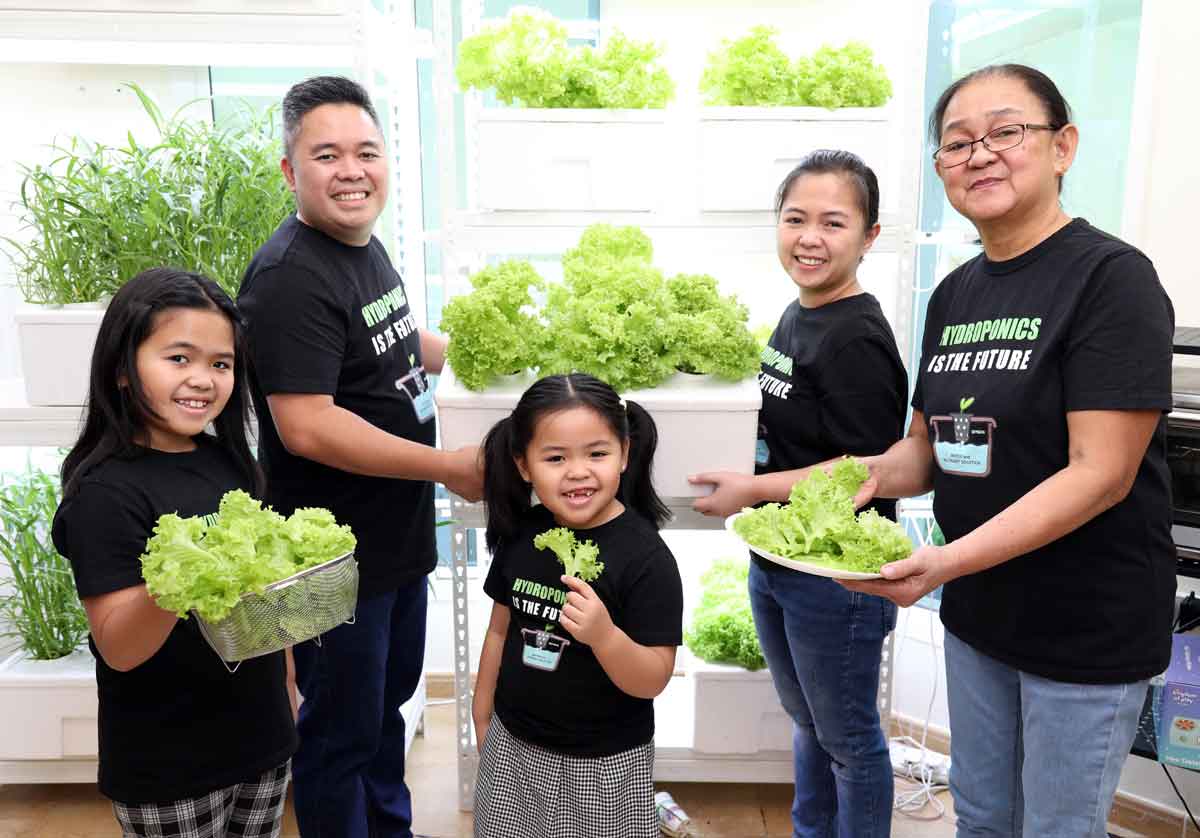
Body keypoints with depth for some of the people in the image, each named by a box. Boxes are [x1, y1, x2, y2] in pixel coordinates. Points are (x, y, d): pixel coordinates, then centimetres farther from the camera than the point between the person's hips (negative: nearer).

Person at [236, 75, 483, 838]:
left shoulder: (365, 246, 6)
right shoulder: (290, 278, -22)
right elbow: (306, 427, -29)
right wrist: (452, 468, -23)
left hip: (400, 535, 10)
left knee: (391, 693, 26)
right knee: (342, 729, 10)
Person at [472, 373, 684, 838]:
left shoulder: (645, 556, -21)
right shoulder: (520, 534, -5)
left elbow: (653, 681, -18)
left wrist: (603, 634, -35)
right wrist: (482, 718, 14)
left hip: (603, 765, -4)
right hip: (513, 748, 4)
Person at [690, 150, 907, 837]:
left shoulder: (856, 340, -21)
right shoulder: (795, 316, 7)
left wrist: (752, 490, -22)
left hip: (835, 576, -9)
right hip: (776, 561, 9)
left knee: (848, 736, 12)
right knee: (807, 722, 26)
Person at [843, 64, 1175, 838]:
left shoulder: (1111, 276, -16)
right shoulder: (954, 293, 4)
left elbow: (1100, 473, -23)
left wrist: (950, 560, -31)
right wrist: (875, 474, -11)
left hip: (1087, 630, -6)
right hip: (977, 614, 6)